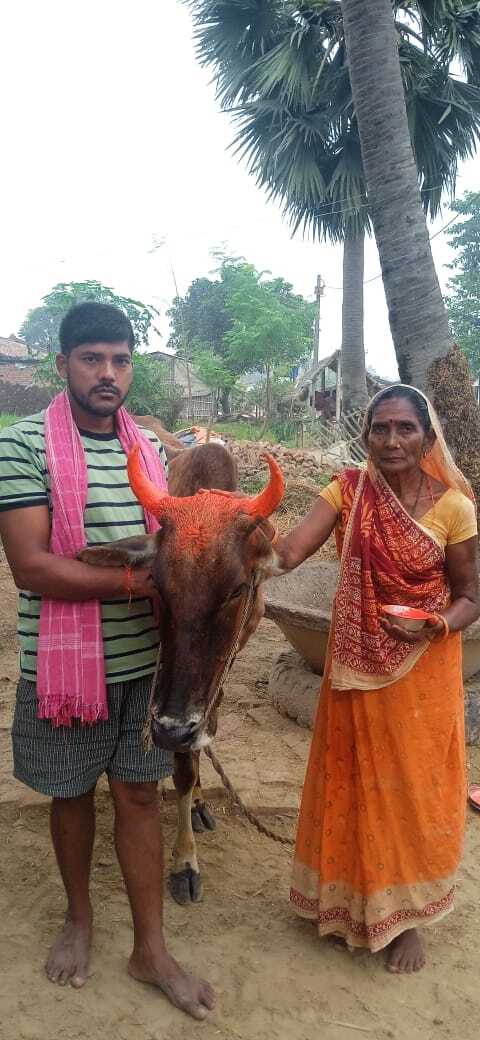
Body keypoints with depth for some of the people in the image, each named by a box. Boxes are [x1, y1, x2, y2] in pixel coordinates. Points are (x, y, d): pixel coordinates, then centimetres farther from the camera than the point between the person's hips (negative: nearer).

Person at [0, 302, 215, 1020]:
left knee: (139, 795, 13)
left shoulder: (151, 447, 4)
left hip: (145, 659, 3)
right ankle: (79, 918, 43)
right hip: (65, 662, -3)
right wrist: (139, 580, -21)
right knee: (72, 795, 16)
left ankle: (150, 949, 30)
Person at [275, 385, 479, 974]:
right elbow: (288, 551, -17)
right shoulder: (348, 492, -5)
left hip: (423, 671, -1)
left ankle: (404, 915, 34)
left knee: (412, 786, 11)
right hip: (357, 666, 2)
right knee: (355, 781, 15)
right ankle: (352, 900, 39)